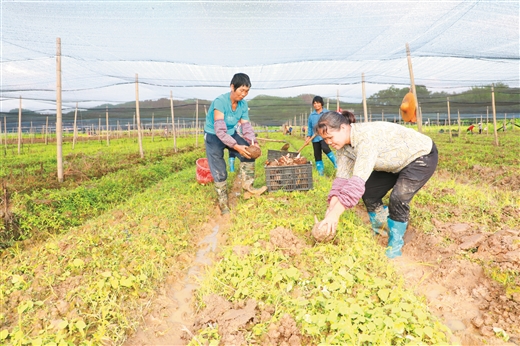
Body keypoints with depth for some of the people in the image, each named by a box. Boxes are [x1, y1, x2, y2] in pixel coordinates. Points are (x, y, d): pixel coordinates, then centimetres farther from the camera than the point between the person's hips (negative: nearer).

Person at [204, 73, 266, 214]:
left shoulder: (243, 104, -10)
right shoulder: (220, 102, -29)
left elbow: (246, 126, -7)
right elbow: (220, 130, -34)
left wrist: (253, 142, -25)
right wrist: (236, 146, -43)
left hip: (231, 133, 5)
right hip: (213, 136, -5)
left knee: (249, 154, -16)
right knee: (219, 173, -3)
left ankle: (247, 185, -3)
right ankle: (223, 204, 12)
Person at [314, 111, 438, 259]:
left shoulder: (366, 137, -39)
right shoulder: (344, 145, -13)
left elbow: (358, 180, -44)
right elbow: (342, 177, -13)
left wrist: (335, 213, -45)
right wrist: (331, 208, -23)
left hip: (422, 155, -8)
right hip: (397, 162, 8)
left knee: (398, 198, -22)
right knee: (369, 192, 3)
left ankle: (395, 246, 0)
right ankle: (379, 230, 27)